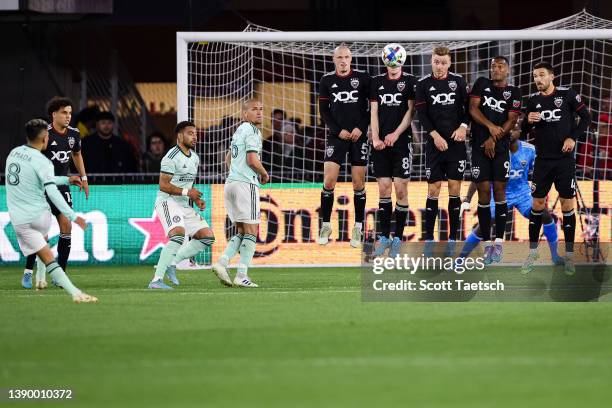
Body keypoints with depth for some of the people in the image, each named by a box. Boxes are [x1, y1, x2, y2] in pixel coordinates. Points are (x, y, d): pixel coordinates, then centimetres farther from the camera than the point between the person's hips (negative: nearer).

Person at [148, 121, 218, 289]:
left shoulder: (195, 158, 16)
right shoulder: (172, 157, -13)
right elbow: (163, 185, -17)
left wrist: (196, 199, 9)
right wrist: (186, 192, -22)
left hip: (185, 206, 9)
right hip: (168, 202, -9)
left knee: (207, 237, 3)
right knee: (178, 236, -30)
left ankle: (171, 263, 7)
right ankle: (156, 279, -32)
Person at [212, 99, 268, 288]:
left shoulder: (240, 130, 21)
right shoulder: (252, 131, -9)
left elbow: (228, 158, 31)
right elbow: (252, 160, -18)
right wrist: (265, 175, -2)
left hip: (231, 183, 9)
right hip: (246, 184, -9)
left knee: (242, 232, 14)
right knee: (251, 231, -6)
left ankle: (222, 262, -4)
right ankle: (242, 275, -10)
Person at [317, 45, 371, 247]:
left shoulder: (363, 78, -1)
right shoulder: (327, 81, 5)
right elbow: (324, 110, 6)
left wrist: (361, 128, -9)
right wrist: (338, 130, -5)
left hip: (359, 137, -1)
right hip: (337, 136, 1)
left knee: (358, 183, 0)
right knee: (328, 181, -7)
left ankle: (358, 228, 8)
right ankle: (326, 226, 4)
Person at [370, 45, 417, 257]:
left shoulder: (410, 81, 1)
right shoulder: (377, 81, 10)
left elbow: (411, 111, -4)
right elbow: (374, 112, 8)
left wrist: (396, 134, -13)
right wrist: (375, 138, -4)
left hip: (402, 142, -3)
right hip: (381, 143, 3)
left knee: (400, 189, -4)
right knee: (384, 189, 3)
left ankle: (398, 238, 1)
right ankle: (384, 236, 9)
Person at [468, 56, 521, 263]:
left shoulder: (513, 92, 5)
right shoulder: (482, 84, 8)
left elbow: (511, 121, -2)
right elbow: (473, 109, -1)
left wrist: (493, 139, -11)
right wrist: (490, 126, -15)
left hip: (500, 148, 0)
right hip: (480, 147, 0)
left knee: (499, 190, -3)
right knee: (484, 191, -3)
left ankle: (498, 242, 1)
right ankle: (487, 243, 0)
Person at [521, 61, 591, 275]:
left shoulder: (567, 95, -6)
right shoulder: (532, 100, 3)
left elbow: (585, 117, 0)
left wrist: (573, 138, -10)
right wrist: (528, 121, -12)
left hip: (564, 159, -3)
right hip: (543, 160, 3)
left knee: (567, 206, 0)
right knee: (537, 205, 3)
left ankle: (569, 255, 7)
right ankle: (532, 252, 12)